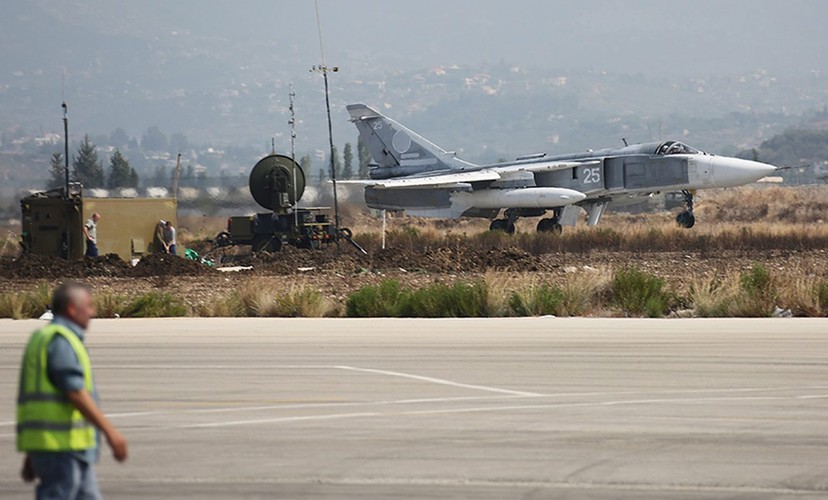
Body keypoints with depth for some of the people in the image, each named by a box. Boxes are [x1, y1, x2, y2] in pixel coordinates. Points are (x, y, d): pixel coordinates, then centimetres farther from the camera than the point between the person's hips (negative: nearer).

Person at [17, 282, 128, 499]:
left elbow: (32, 401, 22)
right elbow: (75, 393, -21)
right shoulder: (61, 340, -12)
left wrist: (30, 456, 22)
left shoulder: (44, 338, 20)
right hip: (61, 445, -10)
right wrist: (110, 432, -21)